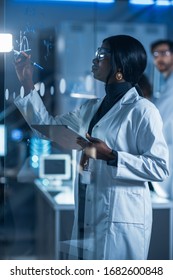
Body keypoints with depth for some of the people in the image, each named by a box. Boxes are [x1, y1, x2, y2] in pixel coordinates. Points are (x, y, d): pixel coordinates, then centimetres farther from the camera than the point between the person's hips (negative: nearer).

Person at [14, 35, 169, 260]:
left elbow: (160, 168, -14)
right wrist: (27, 85, 17)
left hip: (121, 222, -7)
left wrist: (110, 156, -21)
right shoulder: (91, 108, 13)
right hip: (87, 218, 7)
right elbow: (49, 126, 21)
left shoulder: (142, 110, -10)